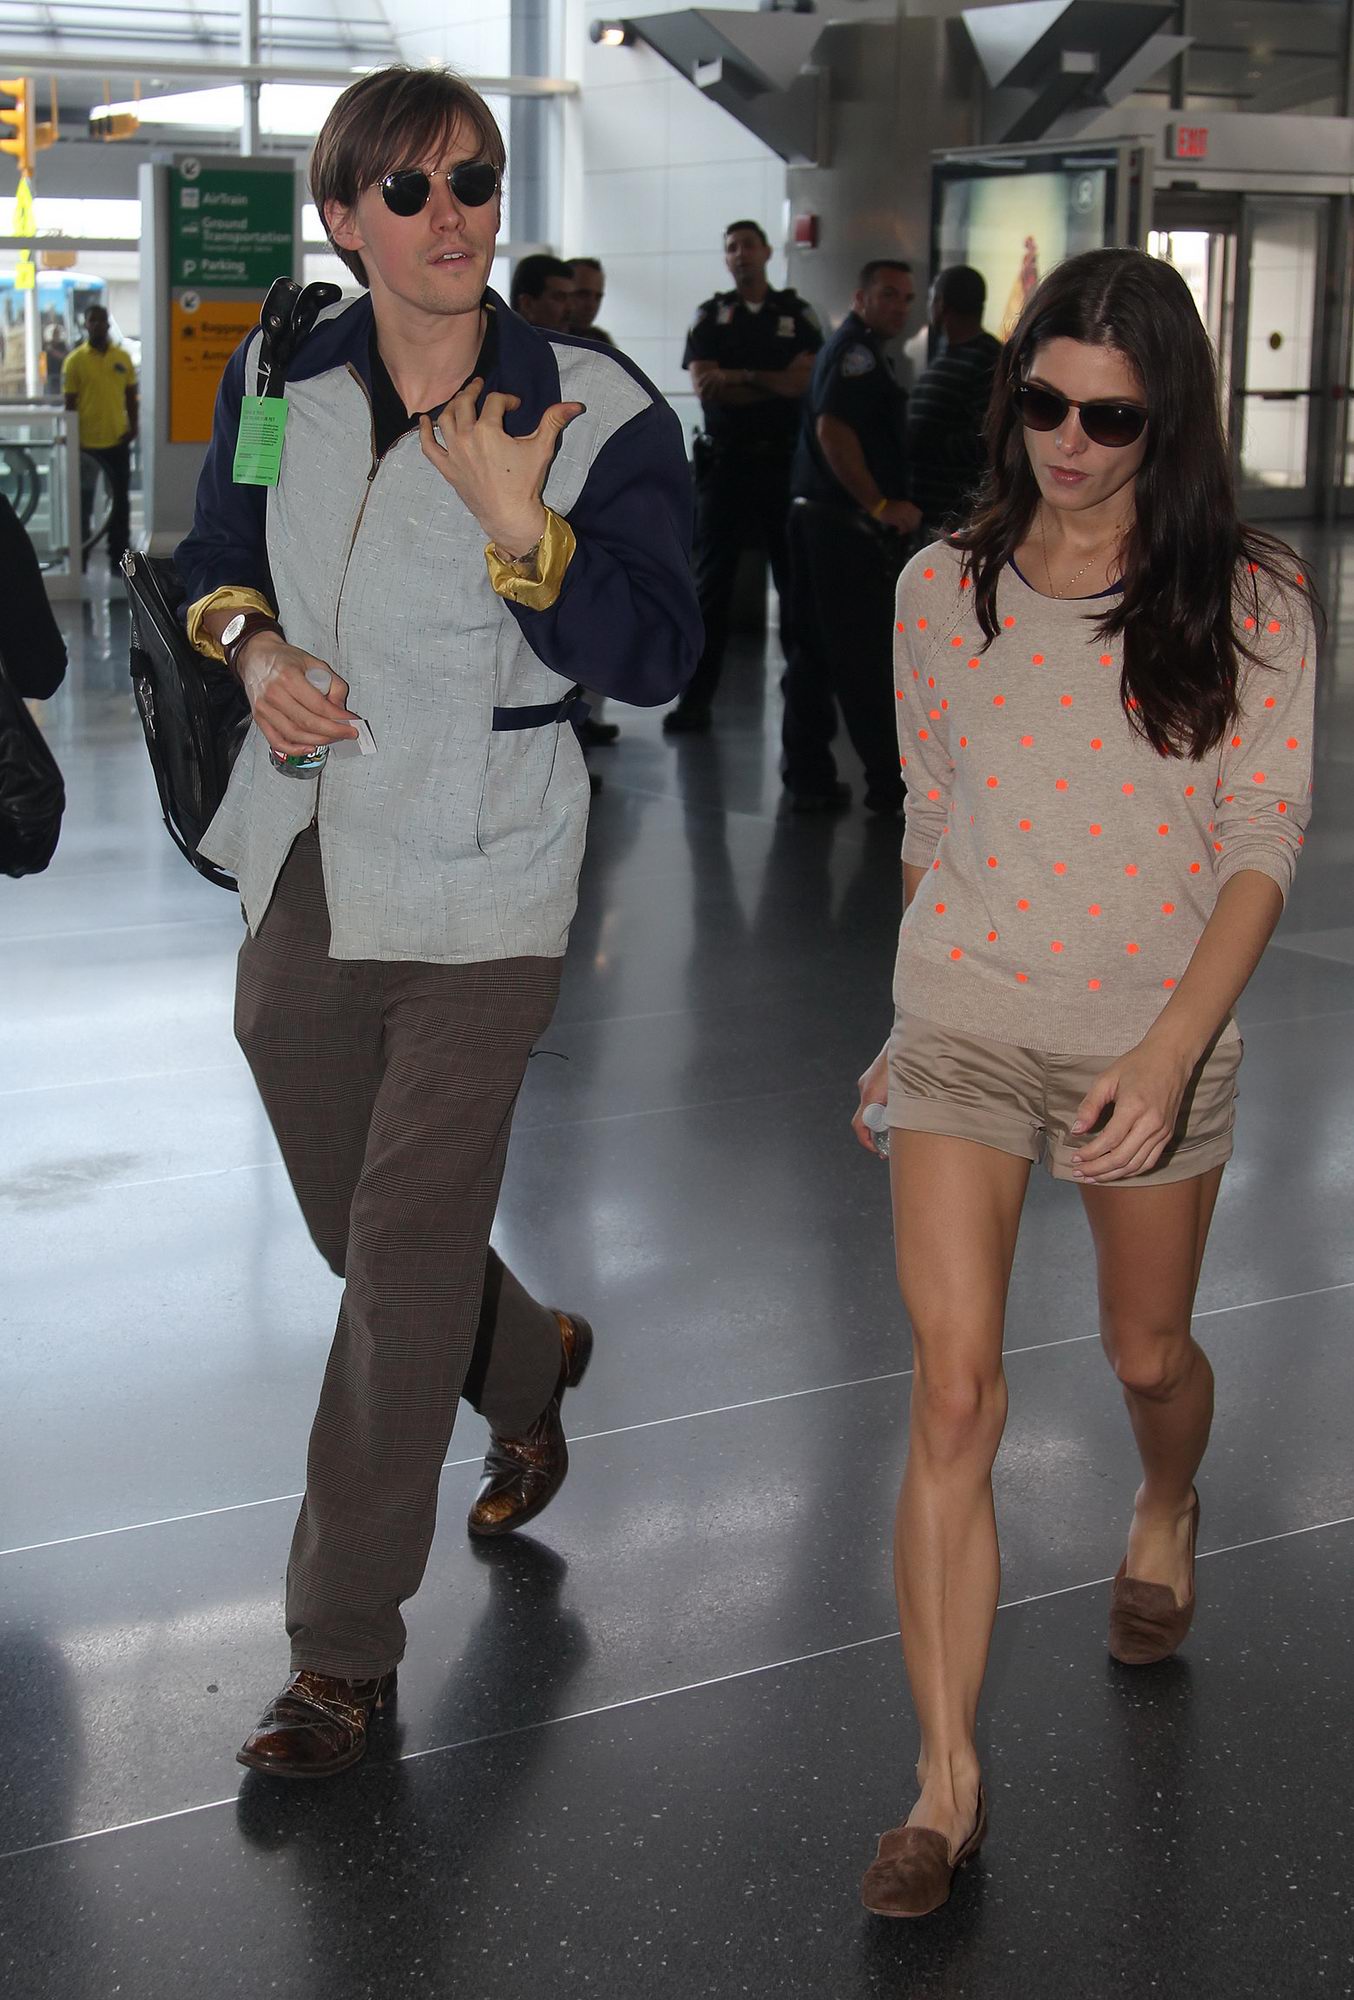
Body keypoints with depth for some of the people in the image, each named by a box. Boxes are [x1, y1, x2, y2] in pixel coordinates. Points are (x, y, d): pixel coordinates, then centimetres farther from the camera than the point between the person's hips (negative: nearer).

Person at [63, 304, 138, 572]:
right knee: (84, 503, 8)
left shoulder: (122, 357, 4)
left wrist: (133, 426, -3)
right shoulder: (75, 360, -4)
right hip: (87, 443, -3)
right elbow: (70, 403, -4)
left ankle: (119, 557, 17)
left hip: (117, 441, 3)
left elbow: (131, 396, 10)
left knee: (121, 501, 8)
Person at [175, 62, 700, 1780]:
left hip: (479, 888, -5)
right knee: (356, 1231, 17)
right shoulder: (277, 381, 2)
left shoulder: (595, 411, -10)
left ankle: (346, 1647, 9)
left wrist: (518, 526, -26)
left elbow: (655, 658, -12)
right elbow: (217, 550, 17)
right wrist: (250, 640, -5)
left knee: (407, 1250, -4)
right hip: (307, 867, 5)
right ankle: (530, 1371, 51)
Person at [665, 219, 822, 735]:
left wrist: (740, 377, -11)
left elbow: (808, 380, -5)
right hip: (724, 462, 0)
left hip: (783, 462, 0)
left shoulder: (798, 315, 9)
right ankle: (696, 699, 1)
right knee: (711, 584, 0)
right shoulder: (710, 316, 9)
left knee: (795, 578, 2)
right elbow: (703, 385, -5)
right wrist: (776, 384, -9)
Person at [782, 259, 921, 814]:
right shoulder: (856, 349, -12)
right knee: (864, 662, -5)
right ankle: (890, 786, 0)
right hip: (849, 525, -10)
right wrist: (882, 505, -21)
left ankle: (807, 775, 14)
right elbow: (833, 429, -25)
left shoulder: (854, 350, 21)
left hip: (819, 519, 10)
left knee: (817, 653, 11)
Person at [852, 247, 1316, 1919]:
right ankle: (947, 1783, -2)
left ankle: (1167, 1511, 55)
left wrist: (1169, 1056, -21)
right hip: (963, 1028, 1)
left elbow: (1262, 843, -9)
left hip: (1157, 1040, 0)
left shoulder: (1247, 604, -6)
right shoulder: (944, 590, 1)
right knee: (953, 1393, -9)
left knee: (1148, 1352, 18)